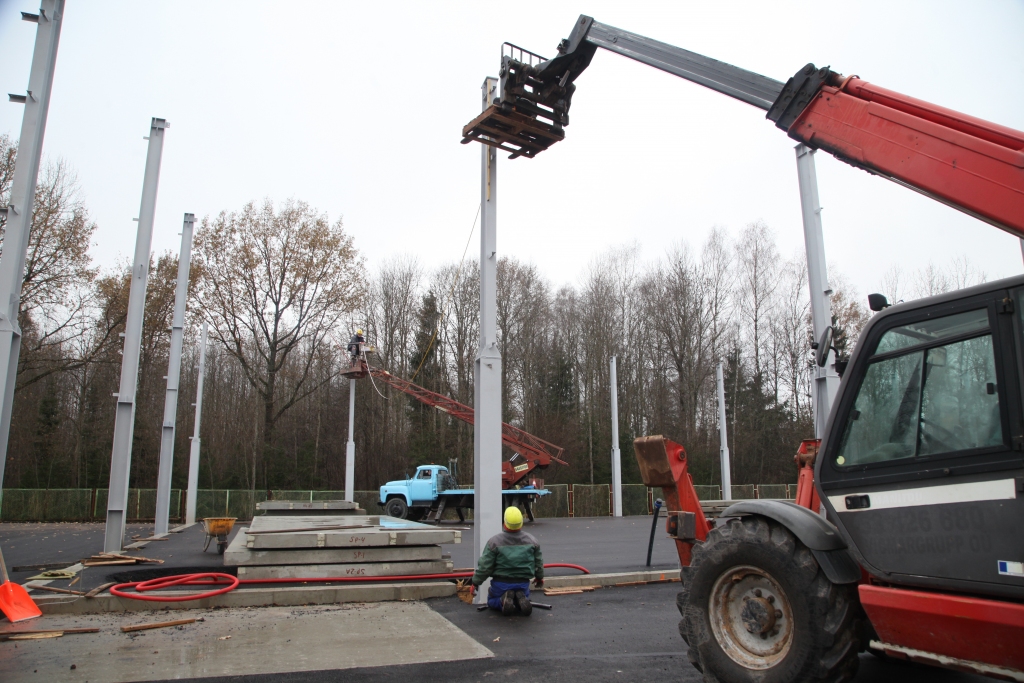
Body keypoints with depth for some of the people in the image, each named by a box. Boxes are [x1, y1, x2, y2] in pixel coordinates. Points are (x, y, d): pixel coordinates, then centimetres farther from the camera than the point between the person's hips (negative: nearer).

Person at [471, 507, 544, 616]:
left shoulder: (494, 541, -15)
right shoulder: (532, 541, -5)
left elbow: (484, 566, -12)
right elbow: (539, 563, 7)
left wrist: (476, 582, 4)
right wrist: (539, 577, 27)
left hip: (501, 582, -2)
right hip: (523, 582, 2)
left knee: (492, 601, 25)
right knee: (524, 599, 31)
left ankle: (504, 599, -9)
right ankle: (521, 598, -5)